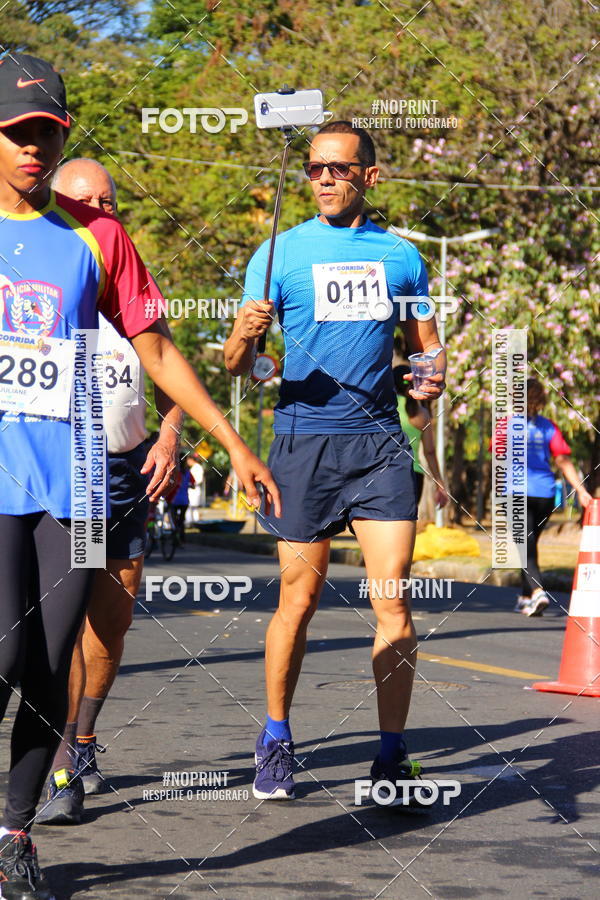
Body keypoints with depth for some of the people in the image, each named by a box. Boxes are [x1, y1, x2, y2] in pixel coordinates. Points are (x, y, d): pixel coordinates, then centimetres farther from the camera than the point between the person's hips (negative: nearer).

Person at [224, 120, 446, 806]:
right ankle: (275, 745, 19)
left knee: (393, 600, -6)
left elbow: (426, 344, 21)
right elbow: (236, 364, 1)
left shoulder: (401, 257, 11)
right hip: (304, 441, -2)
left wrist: (433, 374, -2)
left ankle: (392, 756, 2)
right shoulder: (280, 253, 4)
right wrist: (245, 337, -21)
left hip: (379, 440, 2)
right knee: (299, 600, 3)